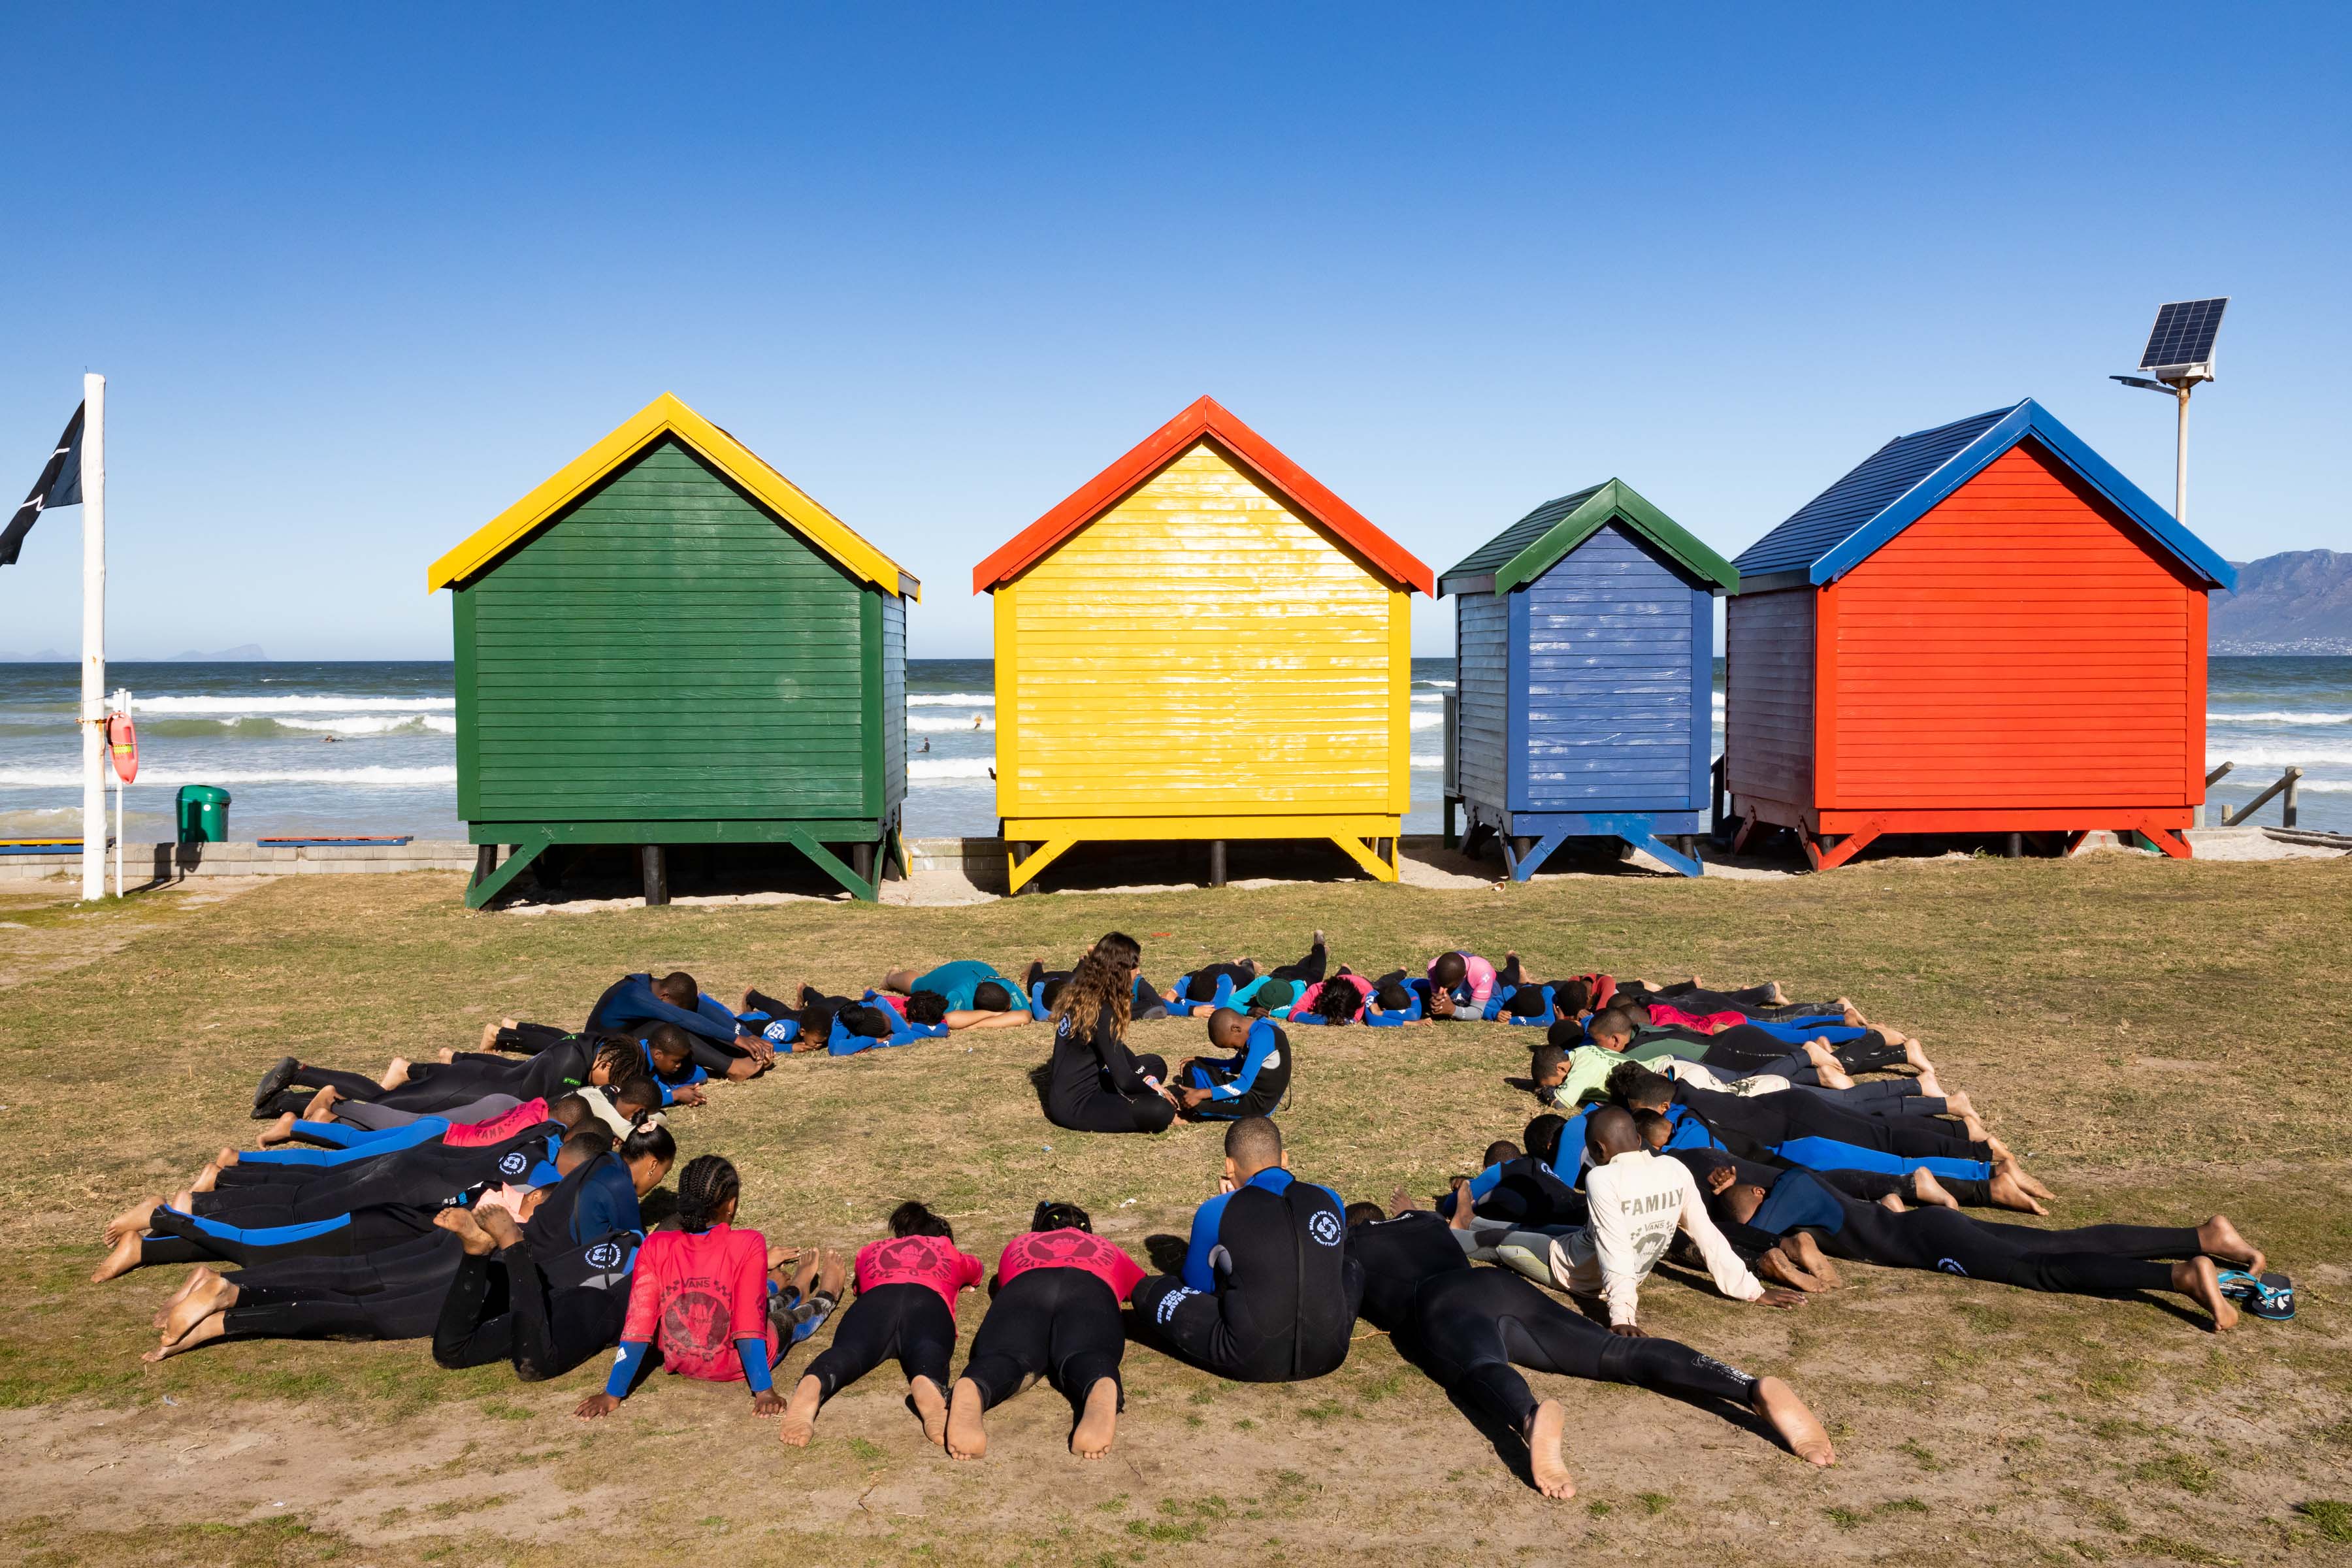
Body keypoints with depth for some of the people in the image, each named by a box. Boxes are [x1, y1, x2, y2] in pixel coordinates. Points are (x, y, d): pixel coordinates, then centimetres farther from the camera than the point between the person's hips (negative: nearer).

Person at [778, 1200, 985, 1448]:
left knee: (849, 1349, -28)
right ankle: (927, 1388, -68)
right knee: (927, 1352, -31)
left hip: (875, 1299, 1)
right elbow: (977, 1270, 66)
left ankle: (811, 1386, -63)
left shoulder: (870, 1250, 43)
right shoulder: (949, 1251, 42)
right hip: (930, 1300, -1)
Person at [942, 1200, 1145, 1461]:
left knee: (1004, 1355, -27)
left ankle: (971, 1393, -63)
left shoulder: (1018, 1244, 45)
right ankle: (1101, 1391, -67)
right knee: (1086, 1355, -30)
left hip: (1023, 1286, 1)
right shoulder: (1107, 1250, 44)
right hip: (1092, 1289, -1)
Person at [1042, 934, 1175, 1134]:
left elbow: (1117, 1050, 15)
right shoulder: (1102, 1012, -23)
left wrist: (1150, 1081, 6)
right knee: (1161, 1111, -26)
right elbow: (1124, 1080, -21)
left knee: (1155, 1065, 20)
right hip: (1073, 1106, -9)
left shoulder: (1080, 992, 4)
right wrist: (1156, 1093, -3)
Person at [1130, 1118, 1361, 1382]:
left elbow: (1197, 1287, 8)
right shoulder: (1330, 1201, 2)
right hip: (1328, 1357, 1)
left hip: (1253, 1362, -1)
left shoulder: (1216, 1212, -7)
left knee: (1147, 1291, 11)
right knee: (1351, 1269, 31)